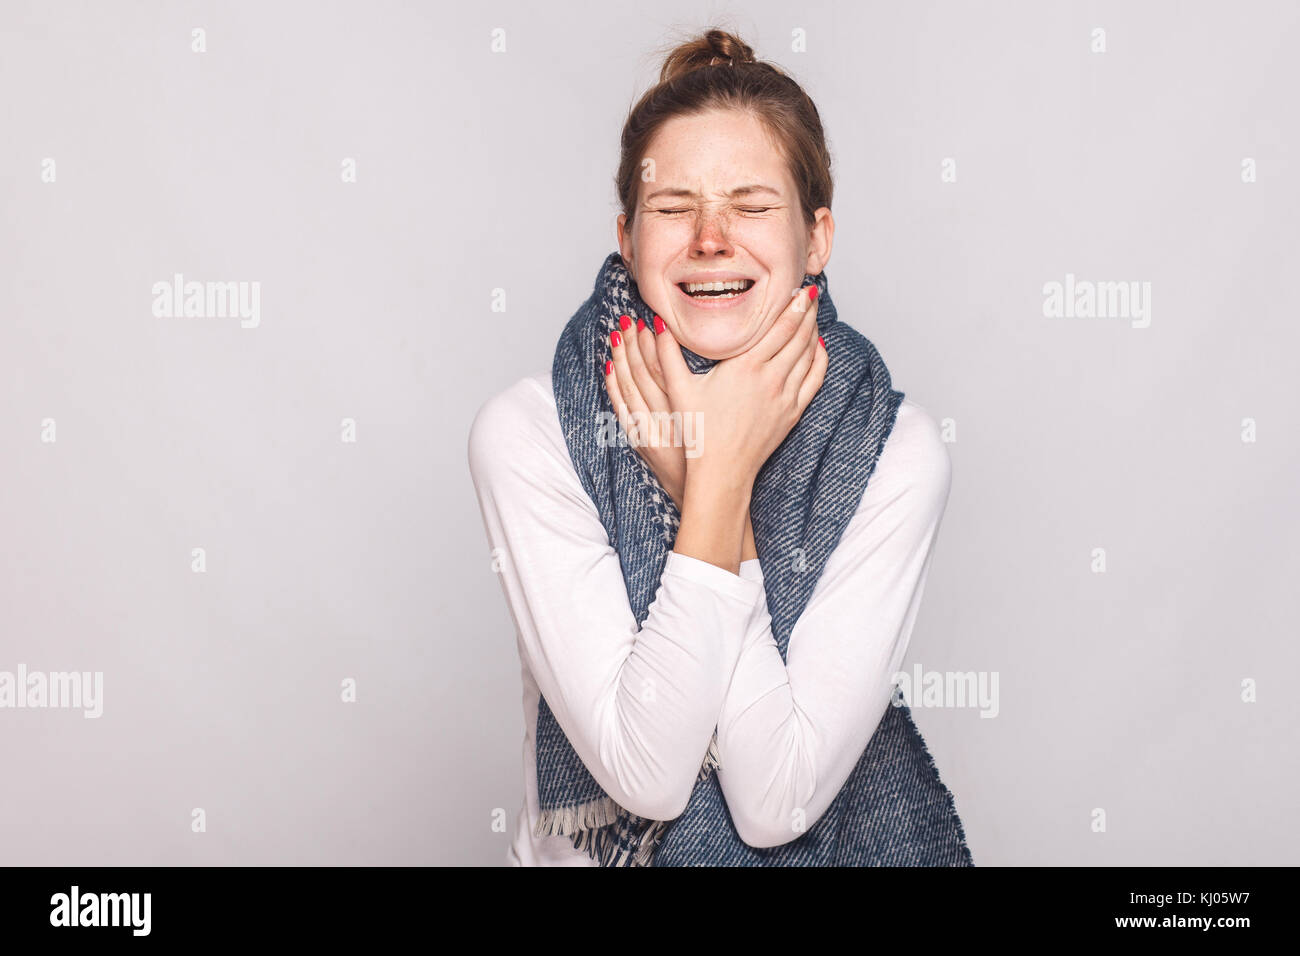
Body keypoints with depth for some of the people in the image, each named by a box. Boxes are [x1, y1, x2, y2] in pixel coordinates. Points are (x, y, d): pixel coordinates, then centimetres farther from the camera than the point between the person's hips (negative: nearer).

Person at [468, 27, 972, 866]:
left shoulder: (896, 450, -10)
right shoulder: (526, 434, -11)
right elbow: (646, 774, -16)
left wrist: (709, 479, -19)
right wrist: (719, 475, -19)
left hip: (827, 842, 1)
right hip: (586, 846, 0)